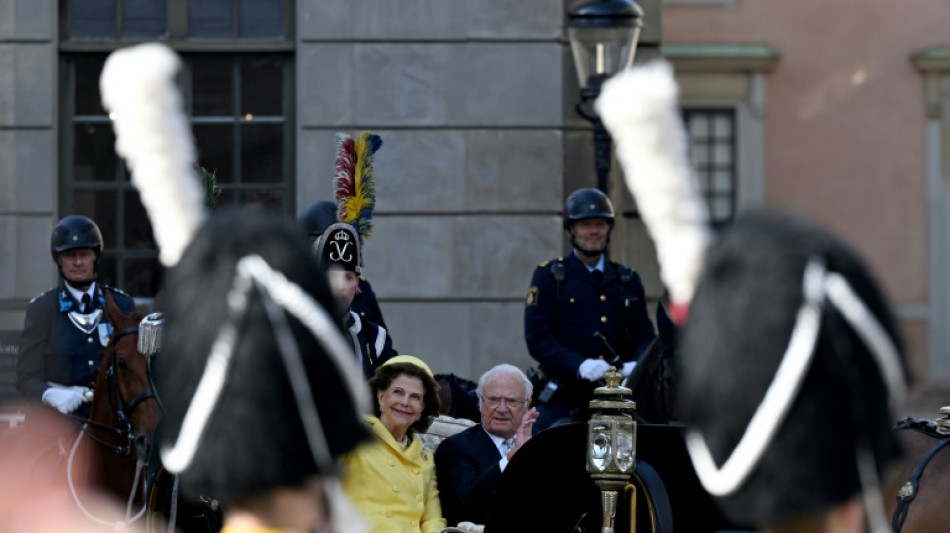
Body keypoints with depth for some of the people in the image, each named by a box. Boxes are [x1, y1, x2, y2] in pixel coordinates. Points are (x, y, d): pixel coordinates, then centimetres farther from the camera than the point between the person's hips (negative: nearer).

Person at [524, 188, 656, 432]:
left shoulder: (628, 280, 17)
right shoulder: (548, 276, 5)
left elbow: (644, 333, 13)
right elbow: (537, 337, -4)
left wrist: (636, 364, -11)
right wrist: (580, 365, -20)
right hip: (565, 400, -3)